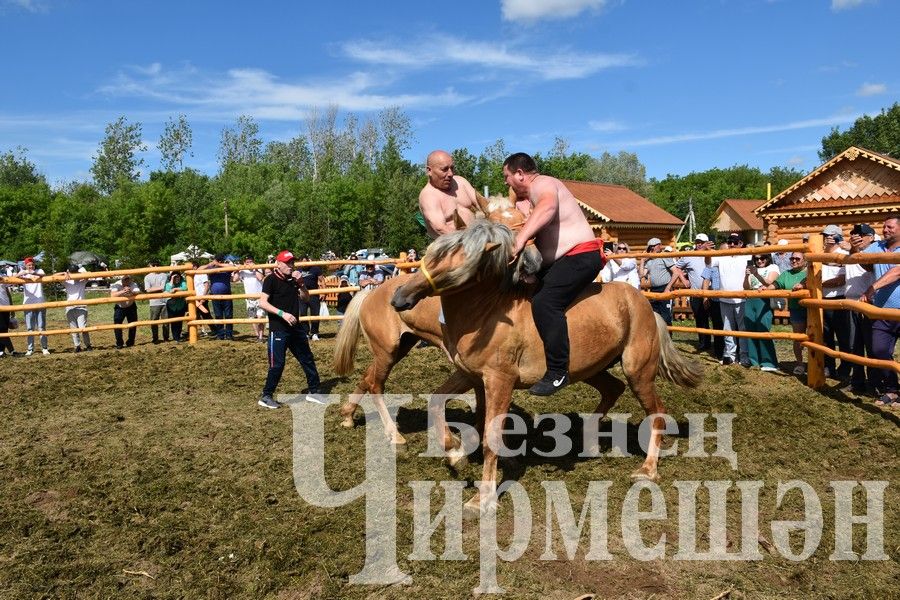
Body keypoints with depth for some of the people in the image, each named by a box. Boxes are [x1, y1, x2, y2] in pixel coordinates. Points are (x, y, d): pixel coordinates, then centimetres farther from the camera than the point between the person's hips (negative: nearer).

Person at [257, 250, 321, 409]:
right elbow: (262, 302, -18)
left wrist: (300, 282, -1)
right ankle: (266, 397, 8)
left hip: (295, 327, 7)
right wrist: (282, 313, -26)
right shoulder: (271, 279, -9)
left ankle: (314, 392, 25)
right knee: (277, 364, -6)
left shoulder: (292, 280, 12)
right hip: (278, 329, -7)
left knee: (308, 360, 12)